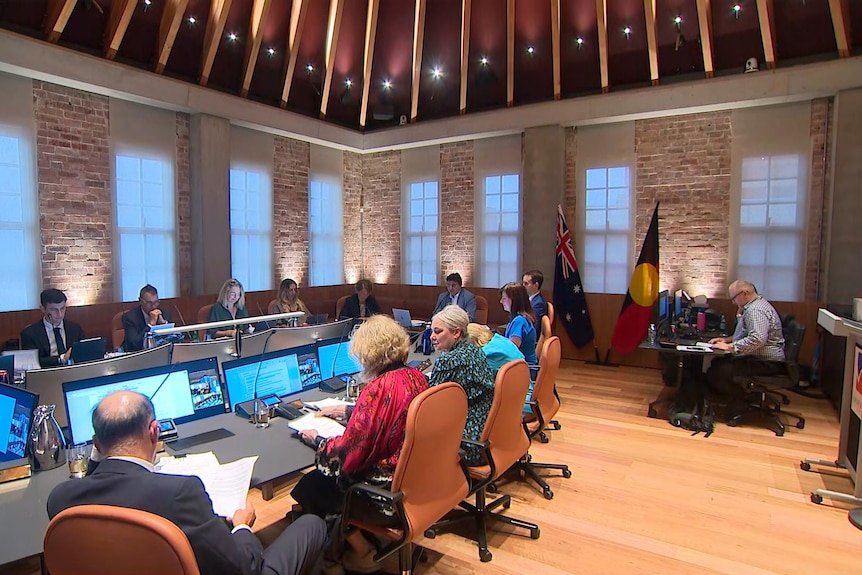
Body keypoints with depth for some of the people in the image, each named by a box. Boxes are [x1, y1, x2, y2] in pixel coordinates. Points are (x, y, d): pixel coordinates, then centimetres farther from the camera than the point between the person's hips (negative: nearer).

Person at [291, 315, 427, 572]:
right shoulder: (416, 376, -3)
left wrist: (316, 440, -2)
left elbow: (349, 449, -21)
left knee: (312, 486, 12)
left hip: (386, 481, -9)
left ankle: (362, 551, 25)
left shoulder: (377, 389, -28)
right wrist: (348, 411, 20)